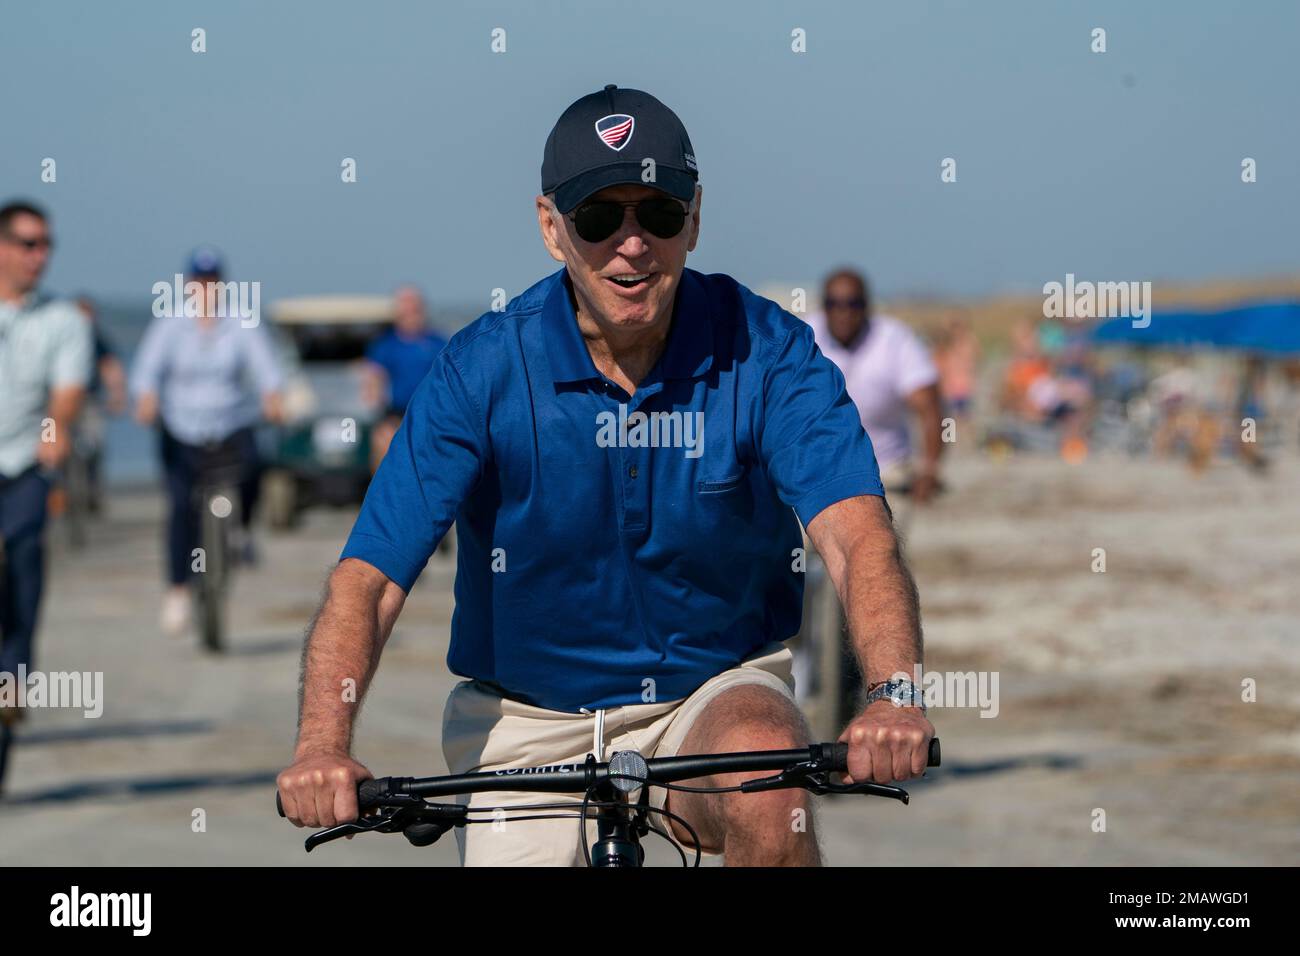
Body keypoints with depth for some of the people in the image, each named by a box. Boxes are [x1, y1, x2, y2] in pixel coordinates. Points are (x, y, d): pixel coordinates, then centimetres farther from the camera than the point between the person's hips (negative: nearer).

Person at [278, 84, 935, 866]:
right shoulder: (484, 369, -14)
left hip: (715, 691, -1)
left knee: (767, 798, -32)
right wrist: (323, 746, -39)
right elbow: (368, 577, -20)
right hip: (529, 723, 1)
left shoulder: (764, 353, -13)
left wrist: (895, 695, -48)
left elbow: (858, 534, -27)